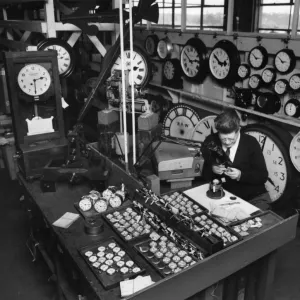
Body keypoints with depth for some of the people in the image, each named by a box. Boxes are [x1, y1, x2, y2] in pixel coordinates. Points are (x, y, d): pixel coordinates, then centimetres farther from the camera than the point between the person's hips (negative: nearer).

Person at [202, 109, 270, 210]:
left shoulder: (251, 143, -9)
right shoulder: (210, 141, -4)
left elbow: (263, 176, -6)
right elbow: (204, 174, 4)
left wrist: (241, 175, -22)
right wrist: (212, 170, -19)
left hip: (254, 198, -1)